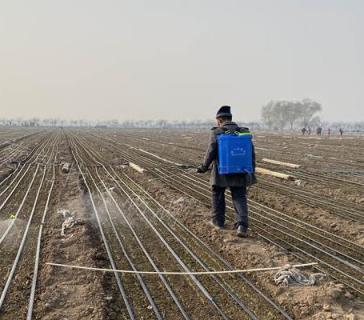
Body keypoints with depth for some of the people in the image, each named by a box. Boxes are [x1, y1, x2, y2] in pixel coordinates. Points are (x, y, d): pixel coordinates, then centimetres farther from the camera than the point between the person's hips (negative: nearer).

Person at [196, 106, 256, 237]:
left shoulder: (216, 133, -8)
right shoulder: (244, 132, 4)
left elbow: (211, 152, -14)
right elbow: (251, 152, 4)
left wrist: (204, 167, -1)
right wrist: (252, 171, 11)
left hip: (221, 173, -2)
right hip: (240, 174, 2)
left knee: (218, 195, 18)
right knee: (240, 197, 5)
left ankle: (218, 221, 30)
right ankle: (242, 225, -11)